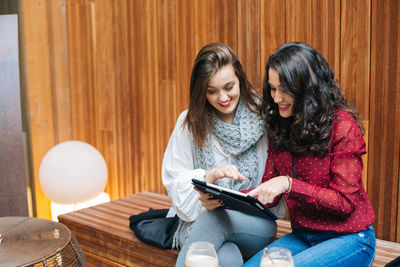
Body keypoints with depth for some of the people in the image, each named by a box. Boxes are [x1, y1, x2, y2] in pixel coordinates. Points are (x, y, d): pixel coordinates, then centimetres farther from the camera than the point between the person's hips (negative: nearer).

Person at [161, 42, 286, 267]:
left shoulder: (261, 118, 0)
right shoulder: (190, 122, 4)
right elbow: (175, 180, 2)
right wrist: (209, 176, -17)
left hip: (254, 224, 0)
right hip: (198, 220, 0)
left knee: (213, 218, -35)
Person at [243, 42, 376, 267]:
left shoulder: (342, 126, -14)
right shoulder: (280, 126, 5)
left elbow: (345, 202, -14)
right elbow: (268, 193, 5)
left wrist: (289, 184, -24)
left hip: (350, 238, -5)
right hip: (303, 237, 5)